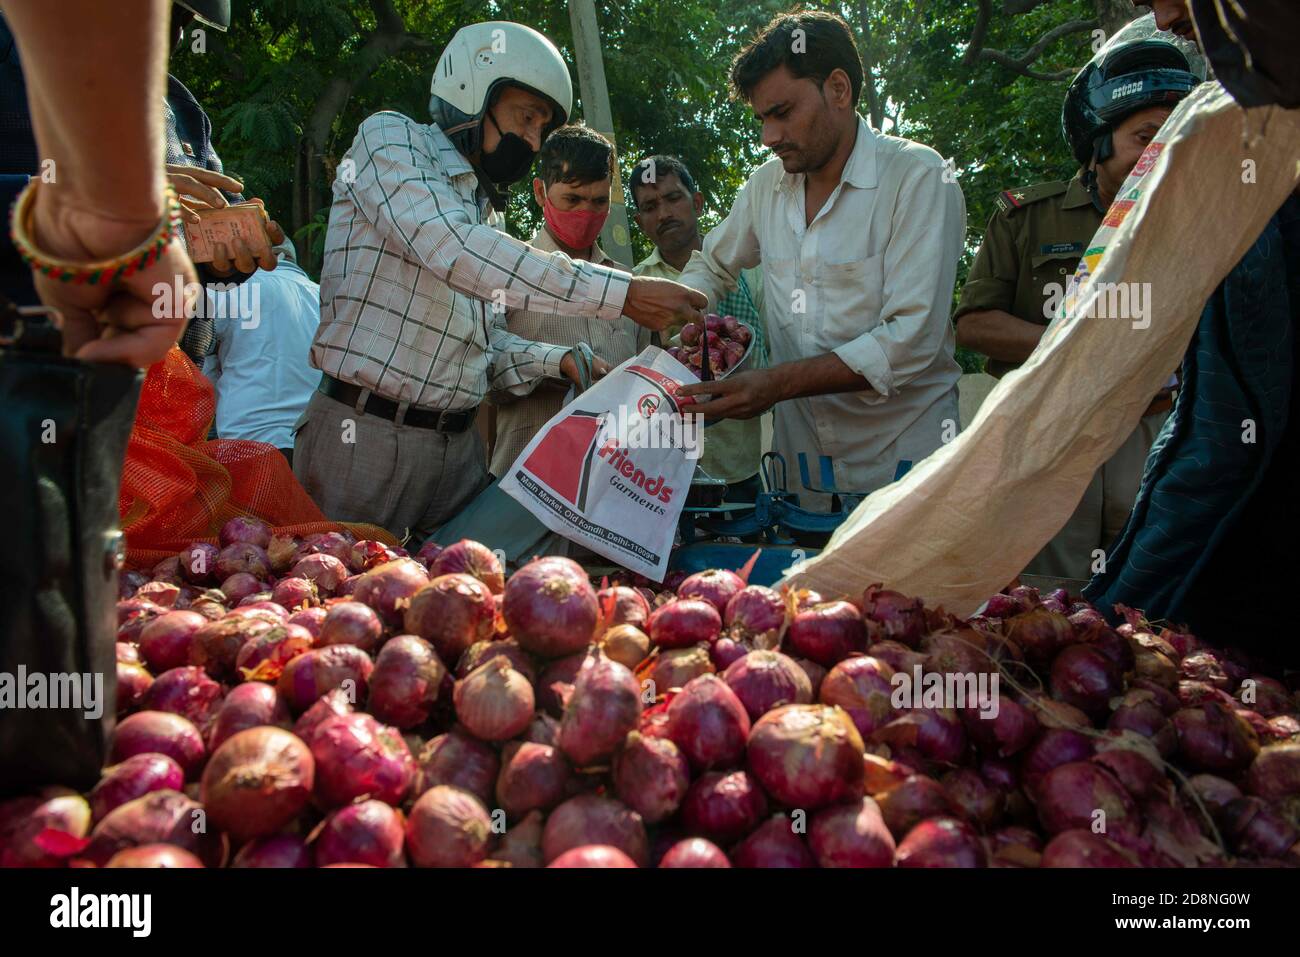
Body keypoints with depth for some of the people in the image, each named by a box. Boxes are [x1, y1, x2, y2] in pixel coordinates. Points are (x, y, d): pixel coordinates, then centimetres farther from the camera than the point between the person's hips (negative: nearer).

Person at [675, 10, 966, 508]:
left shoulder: (918, 177, -12)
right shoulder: (766, 183, 4)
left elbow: (912, 339, -20)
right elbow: (710, 266, 21)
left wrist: (779, 383, -26)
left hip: (902, 451, -4)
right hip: (800, 448, 5)